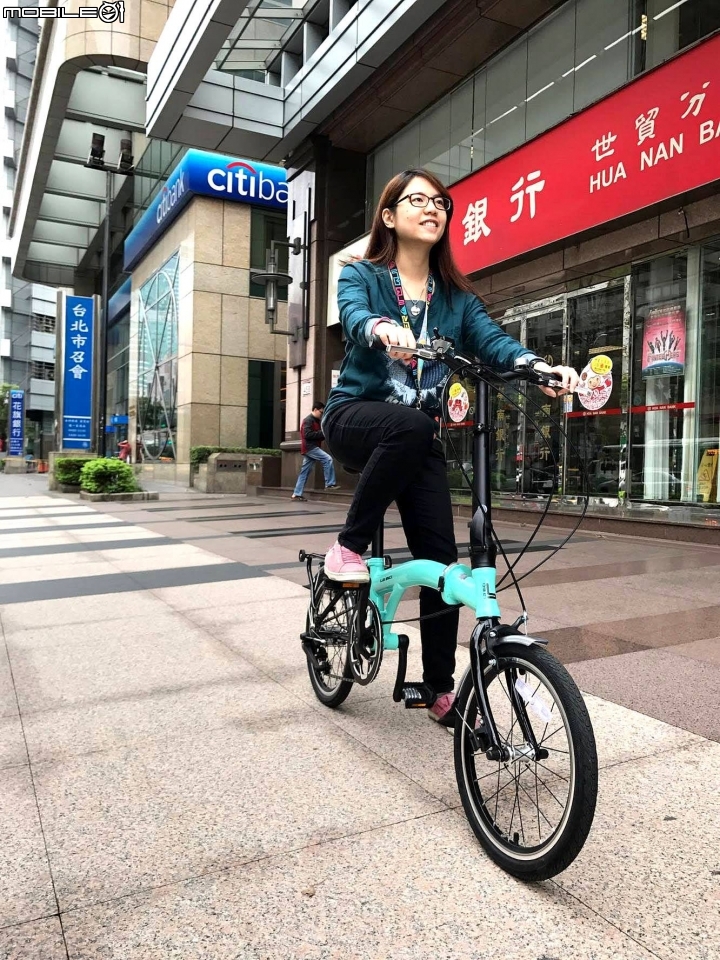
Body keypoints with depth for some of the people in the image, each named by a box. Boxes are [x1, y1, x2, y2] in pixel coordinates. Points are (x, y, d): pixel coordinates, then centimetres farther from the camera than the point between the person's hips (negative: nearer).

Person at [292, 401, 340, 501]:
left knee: (304, 472, 8)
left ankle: (296, 494, 9)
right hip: (310, 447, -10)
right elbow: (307, 434, -21)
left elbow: (317, 436, 23)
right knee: (328, 459, -18)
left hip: (312, 448, 10)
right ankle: (329, 484, -15)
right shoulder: (308, 420, -9)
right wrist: (322, 432, -19)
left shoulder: (315, 421, 22)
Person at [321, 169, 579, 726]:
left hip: (418, 437, 3)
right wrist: (384, 328, -46)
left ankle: (441, 690, 11)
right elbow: (355, 315, -21)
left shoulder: (456, 295, 10)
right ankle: (349, 548, -19)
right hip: (357, 418, -3)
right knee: (411, 424, -39)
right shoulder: (361, 276, 2)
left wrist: (538, 365, -29)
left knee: (441, 558, -5)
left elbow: (491, 340, -7)